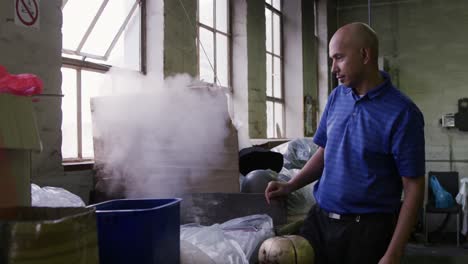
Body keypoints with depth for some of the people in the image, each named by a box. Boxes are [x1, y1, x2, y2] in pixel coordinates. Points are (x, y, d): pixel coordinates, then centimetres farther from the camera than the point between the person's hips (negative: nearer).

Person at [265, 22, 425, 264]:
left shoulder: (402, 113, -13)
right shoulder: (336, 97, 4)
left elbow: (413, 187, -12)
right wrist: (290, 186, 1)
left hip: (367, 229, -5)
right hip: (319, 219, 5)